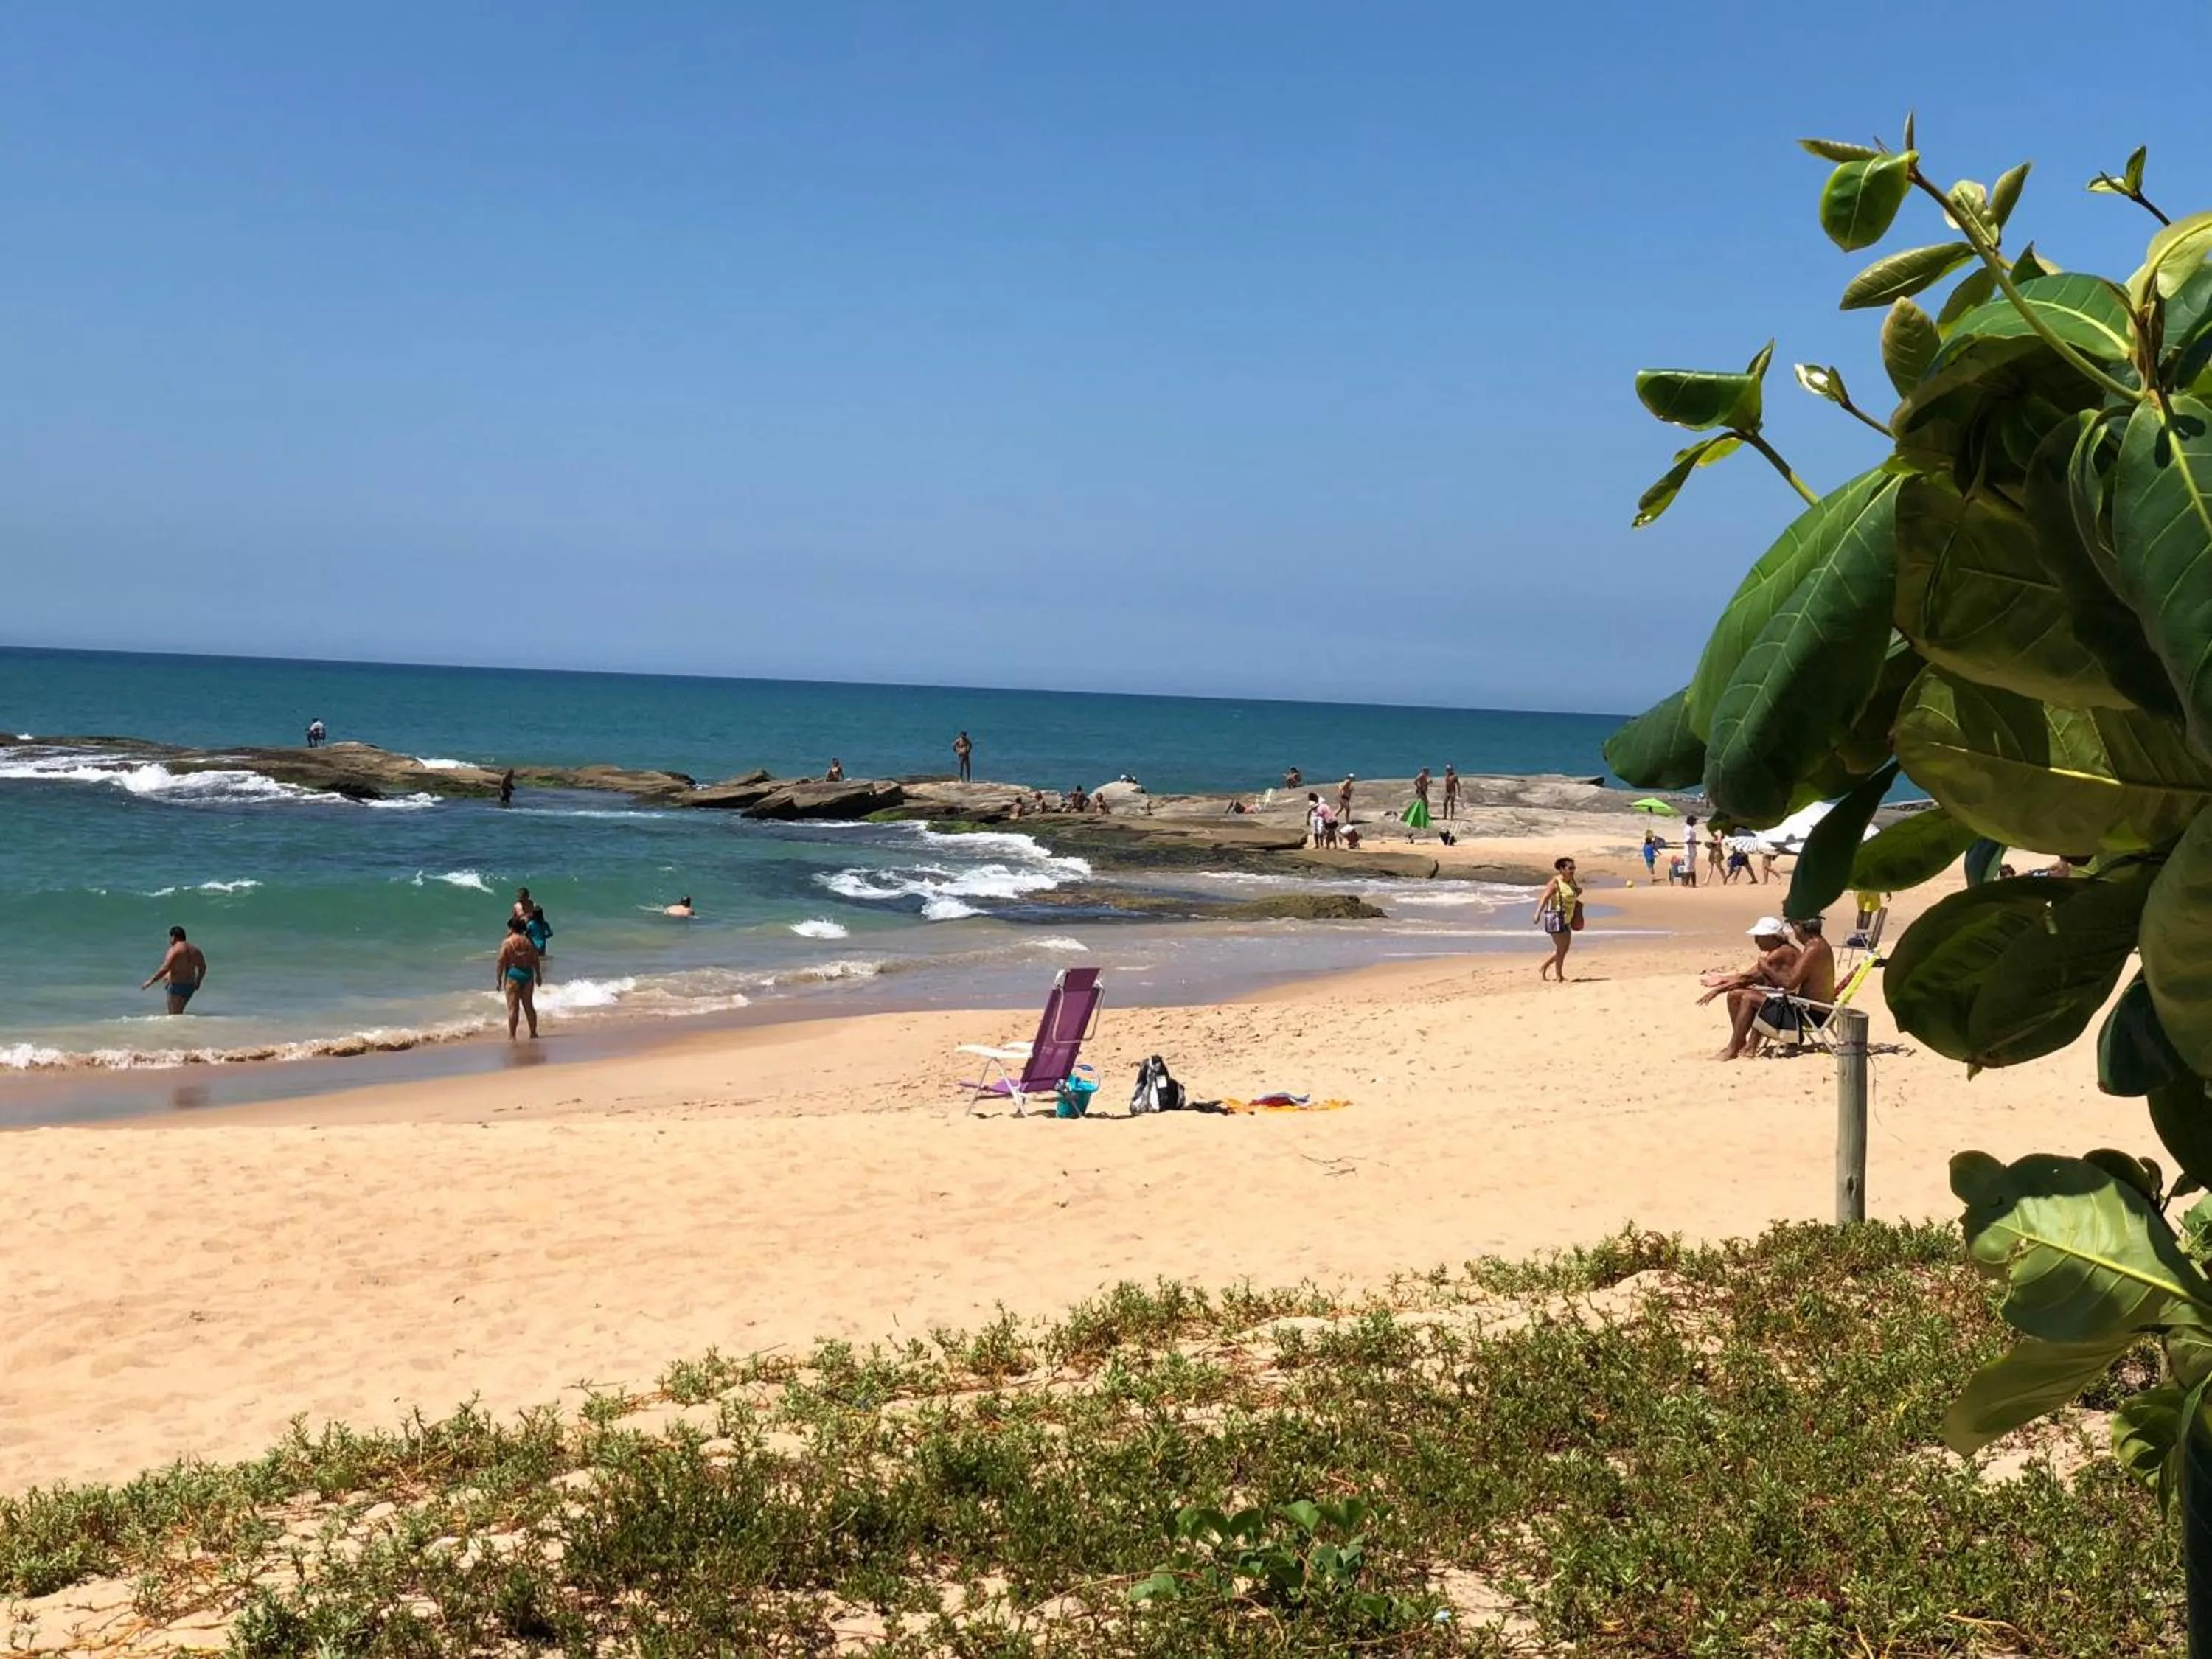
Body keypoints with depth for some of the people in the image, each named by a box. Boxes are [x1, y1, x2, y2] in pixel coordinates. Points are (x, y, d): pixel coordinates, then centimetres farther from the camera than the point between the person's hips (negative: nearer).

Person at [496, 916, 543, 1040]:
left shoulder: (507, 943, -9)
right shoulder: (528, 942, 4)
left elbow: (501, 963, -10)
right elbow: (536, 960, 8)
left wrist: (499, 979, -3)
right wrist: (538, 975, 20)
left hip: (513, 974, -5)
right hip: (528, 974, 5)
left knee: (513, 1007, -3)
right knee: (529, 1006, 14)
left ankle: (511, 1036, -4)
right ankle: (533, 1033, 19)